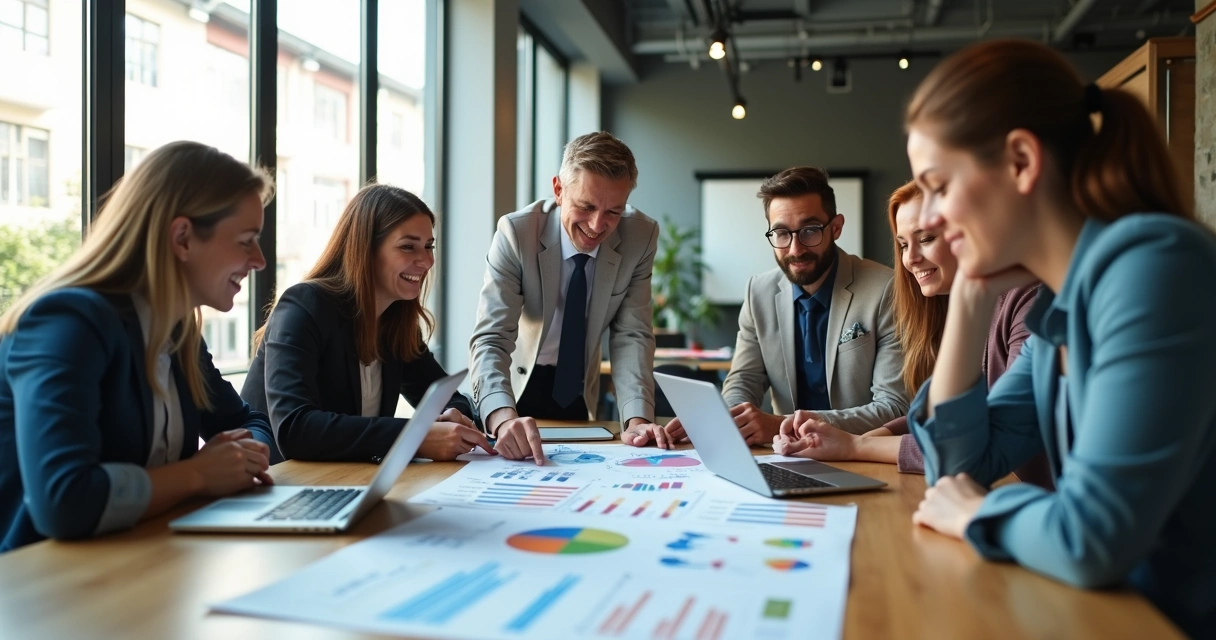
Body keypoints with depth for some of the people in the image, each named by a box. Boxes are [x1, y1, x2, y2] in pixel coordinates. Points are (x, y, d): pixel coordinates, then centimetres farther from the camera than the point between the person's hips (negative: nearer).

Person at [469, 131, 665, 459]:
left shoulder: (641, 236, -15)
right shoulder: (516, 232, -22)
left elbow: (631, 335, -12)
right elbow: (491, 338, -28)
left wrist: (636, 418, -27)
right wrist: (504, 417, -46)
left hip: (579, 391, 1)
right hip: (518, 387, -1)